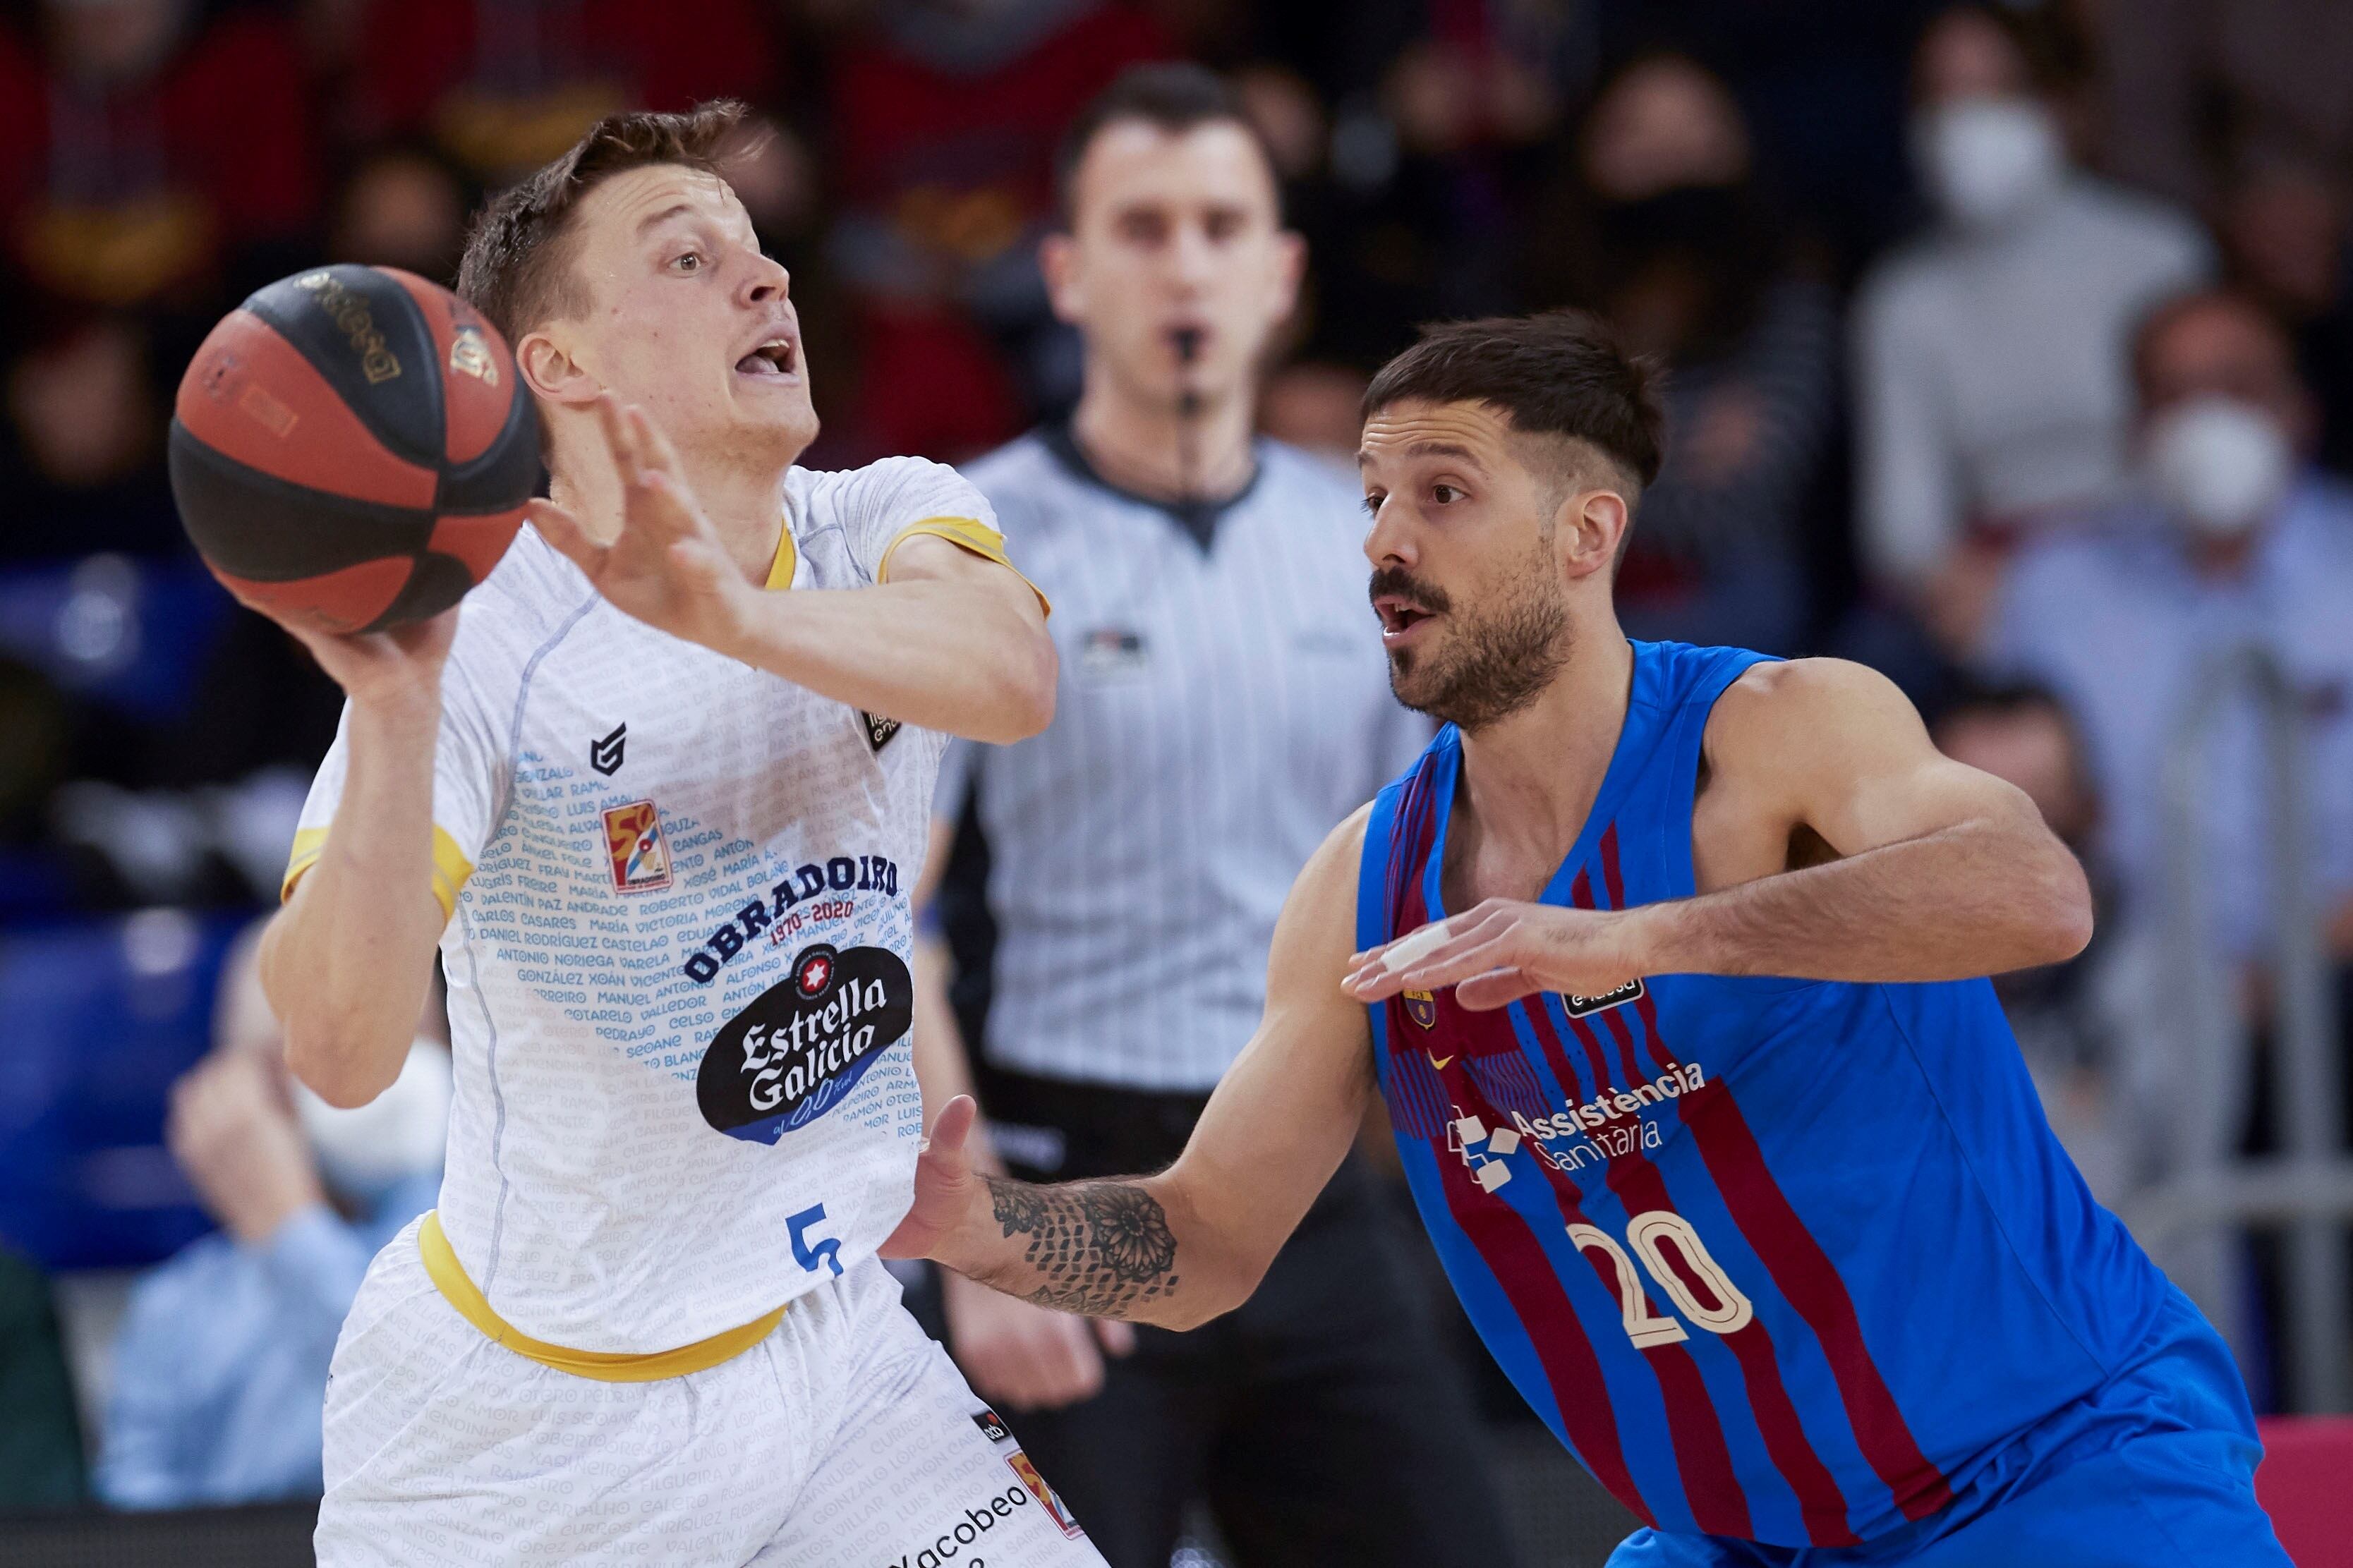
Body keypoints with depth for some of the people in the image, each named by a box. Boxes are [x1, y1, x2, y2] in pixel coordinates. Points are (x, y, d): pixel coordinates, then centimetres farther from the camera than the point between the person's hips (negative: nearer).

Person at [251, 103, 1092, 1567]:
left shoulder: (888, 527, -4)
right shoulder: (485, 637, -17)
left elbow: (1013, 675, -28)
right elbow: (343, 1049, -29)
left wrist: (732, 614, -45)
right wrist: (395, 716, -44)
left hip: (831, 1353, 3)